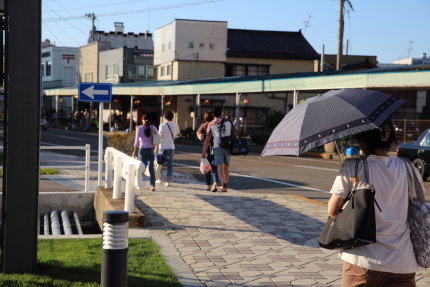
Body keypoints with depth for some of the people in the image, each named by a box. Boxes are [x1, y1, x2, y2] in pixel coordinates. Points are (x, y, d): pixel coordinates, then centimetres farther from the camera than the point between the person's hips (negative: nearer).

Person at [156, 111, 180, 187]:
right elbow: (177, 132, 23)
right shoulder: (175, 125, 3)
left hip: (163, 147, -2)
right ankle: (168, 181, 1)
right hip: (171, 147, 2)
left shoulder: (162, 125, -8)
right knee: (170, 165, 5)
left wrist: (156, 147, -6)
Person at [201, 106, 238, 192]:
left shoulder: (211, 124, 5)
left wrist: (204, 152, 4)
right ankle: (225, 186, 20)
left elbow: (207, 139, 1)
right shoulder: (228, 121, 8)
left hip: (217, 147, -2)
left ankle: (223, 183, -29)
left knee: (220, 167, -6)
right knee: (226, 167, 14)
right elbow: (235, 134, 5)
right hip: (228, 147, 2)